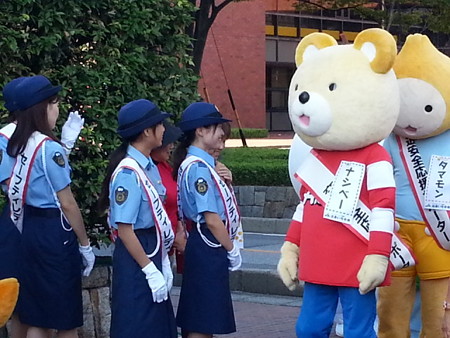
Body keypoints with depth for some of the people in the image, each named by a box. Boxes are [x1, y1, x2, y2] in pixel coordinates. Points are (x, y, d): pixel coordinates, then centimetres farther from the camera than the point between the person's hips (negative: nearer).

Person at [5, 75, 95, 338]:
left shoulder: (20, 145, 8)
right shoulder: (49, 147, -17)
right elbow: (67, 204, -15)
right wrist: (85, 245, -8)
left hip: (31, 229, 9)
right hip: (54, 232, -8)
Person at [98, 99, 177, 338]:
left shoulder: (149, 167, 6)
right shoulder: (128, 173, -20)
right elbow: (124, 229, -21)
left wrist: (163, 264, 12)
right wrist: (150, 270, -18)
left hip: (153, 253, 9)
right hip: (135, 257, -9)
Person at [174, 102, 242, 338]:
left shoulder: (203, 163, 13)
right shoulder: (199, 167, -17)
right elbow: (212, 219, -19)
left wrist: (224, 181, 4)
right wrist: (232, 250, -10)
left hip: (209, 248, 10)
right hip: (209, 247, -10)